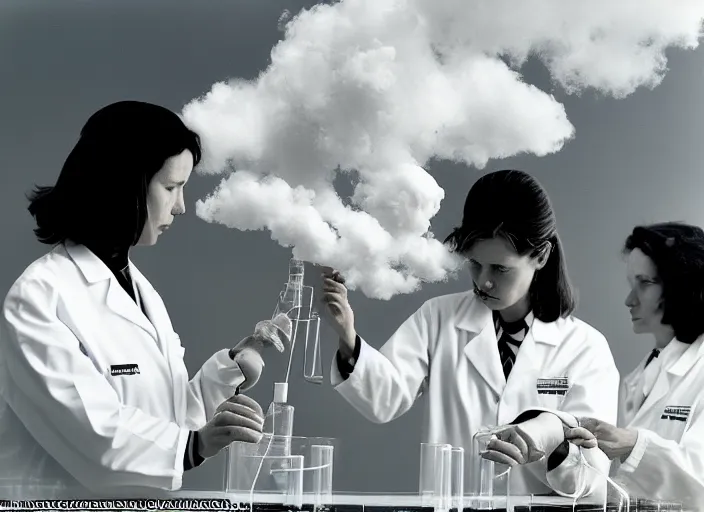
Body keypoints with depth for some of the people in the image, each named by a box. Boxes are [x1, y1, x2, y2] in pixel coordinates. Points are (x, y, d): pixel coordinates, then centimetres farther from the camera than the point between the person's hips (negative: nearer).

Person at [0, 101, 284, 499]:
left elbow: (162, 416, 8)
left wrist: (234, 366, -3)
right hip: (64, 498, -7)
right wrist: (194, 444, -35)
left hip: (145, 498, 7)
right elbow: (88, 429, -24)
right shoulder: (41, 295, -14)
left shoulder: (141, 289, 9)